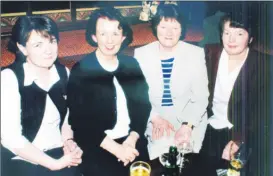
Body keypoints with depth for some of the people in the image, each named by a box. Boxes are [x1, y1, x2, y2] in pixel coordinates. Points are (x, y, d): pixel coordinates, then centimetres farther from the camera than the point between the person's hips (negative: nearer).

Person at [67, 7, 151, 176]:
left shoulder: (132, 64, 6)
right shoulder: (80, 71, -5)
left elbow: (143, 105, 5)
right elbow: (80, 121, -8)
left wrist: (132, 140, -9)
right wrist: (116, 148, -13)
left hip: (133, 141, 3)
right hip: (97, 147, -3)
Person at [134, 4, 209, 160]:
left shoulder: (196, 53, -3)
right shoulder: (141, 54, -2)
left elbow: (201, 97, -6)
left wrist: (188, 125, -21)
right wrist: (155, 118, -19)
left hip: (189, 117, 0)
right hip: (153, 117, 1)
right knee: (161, 149, -24)